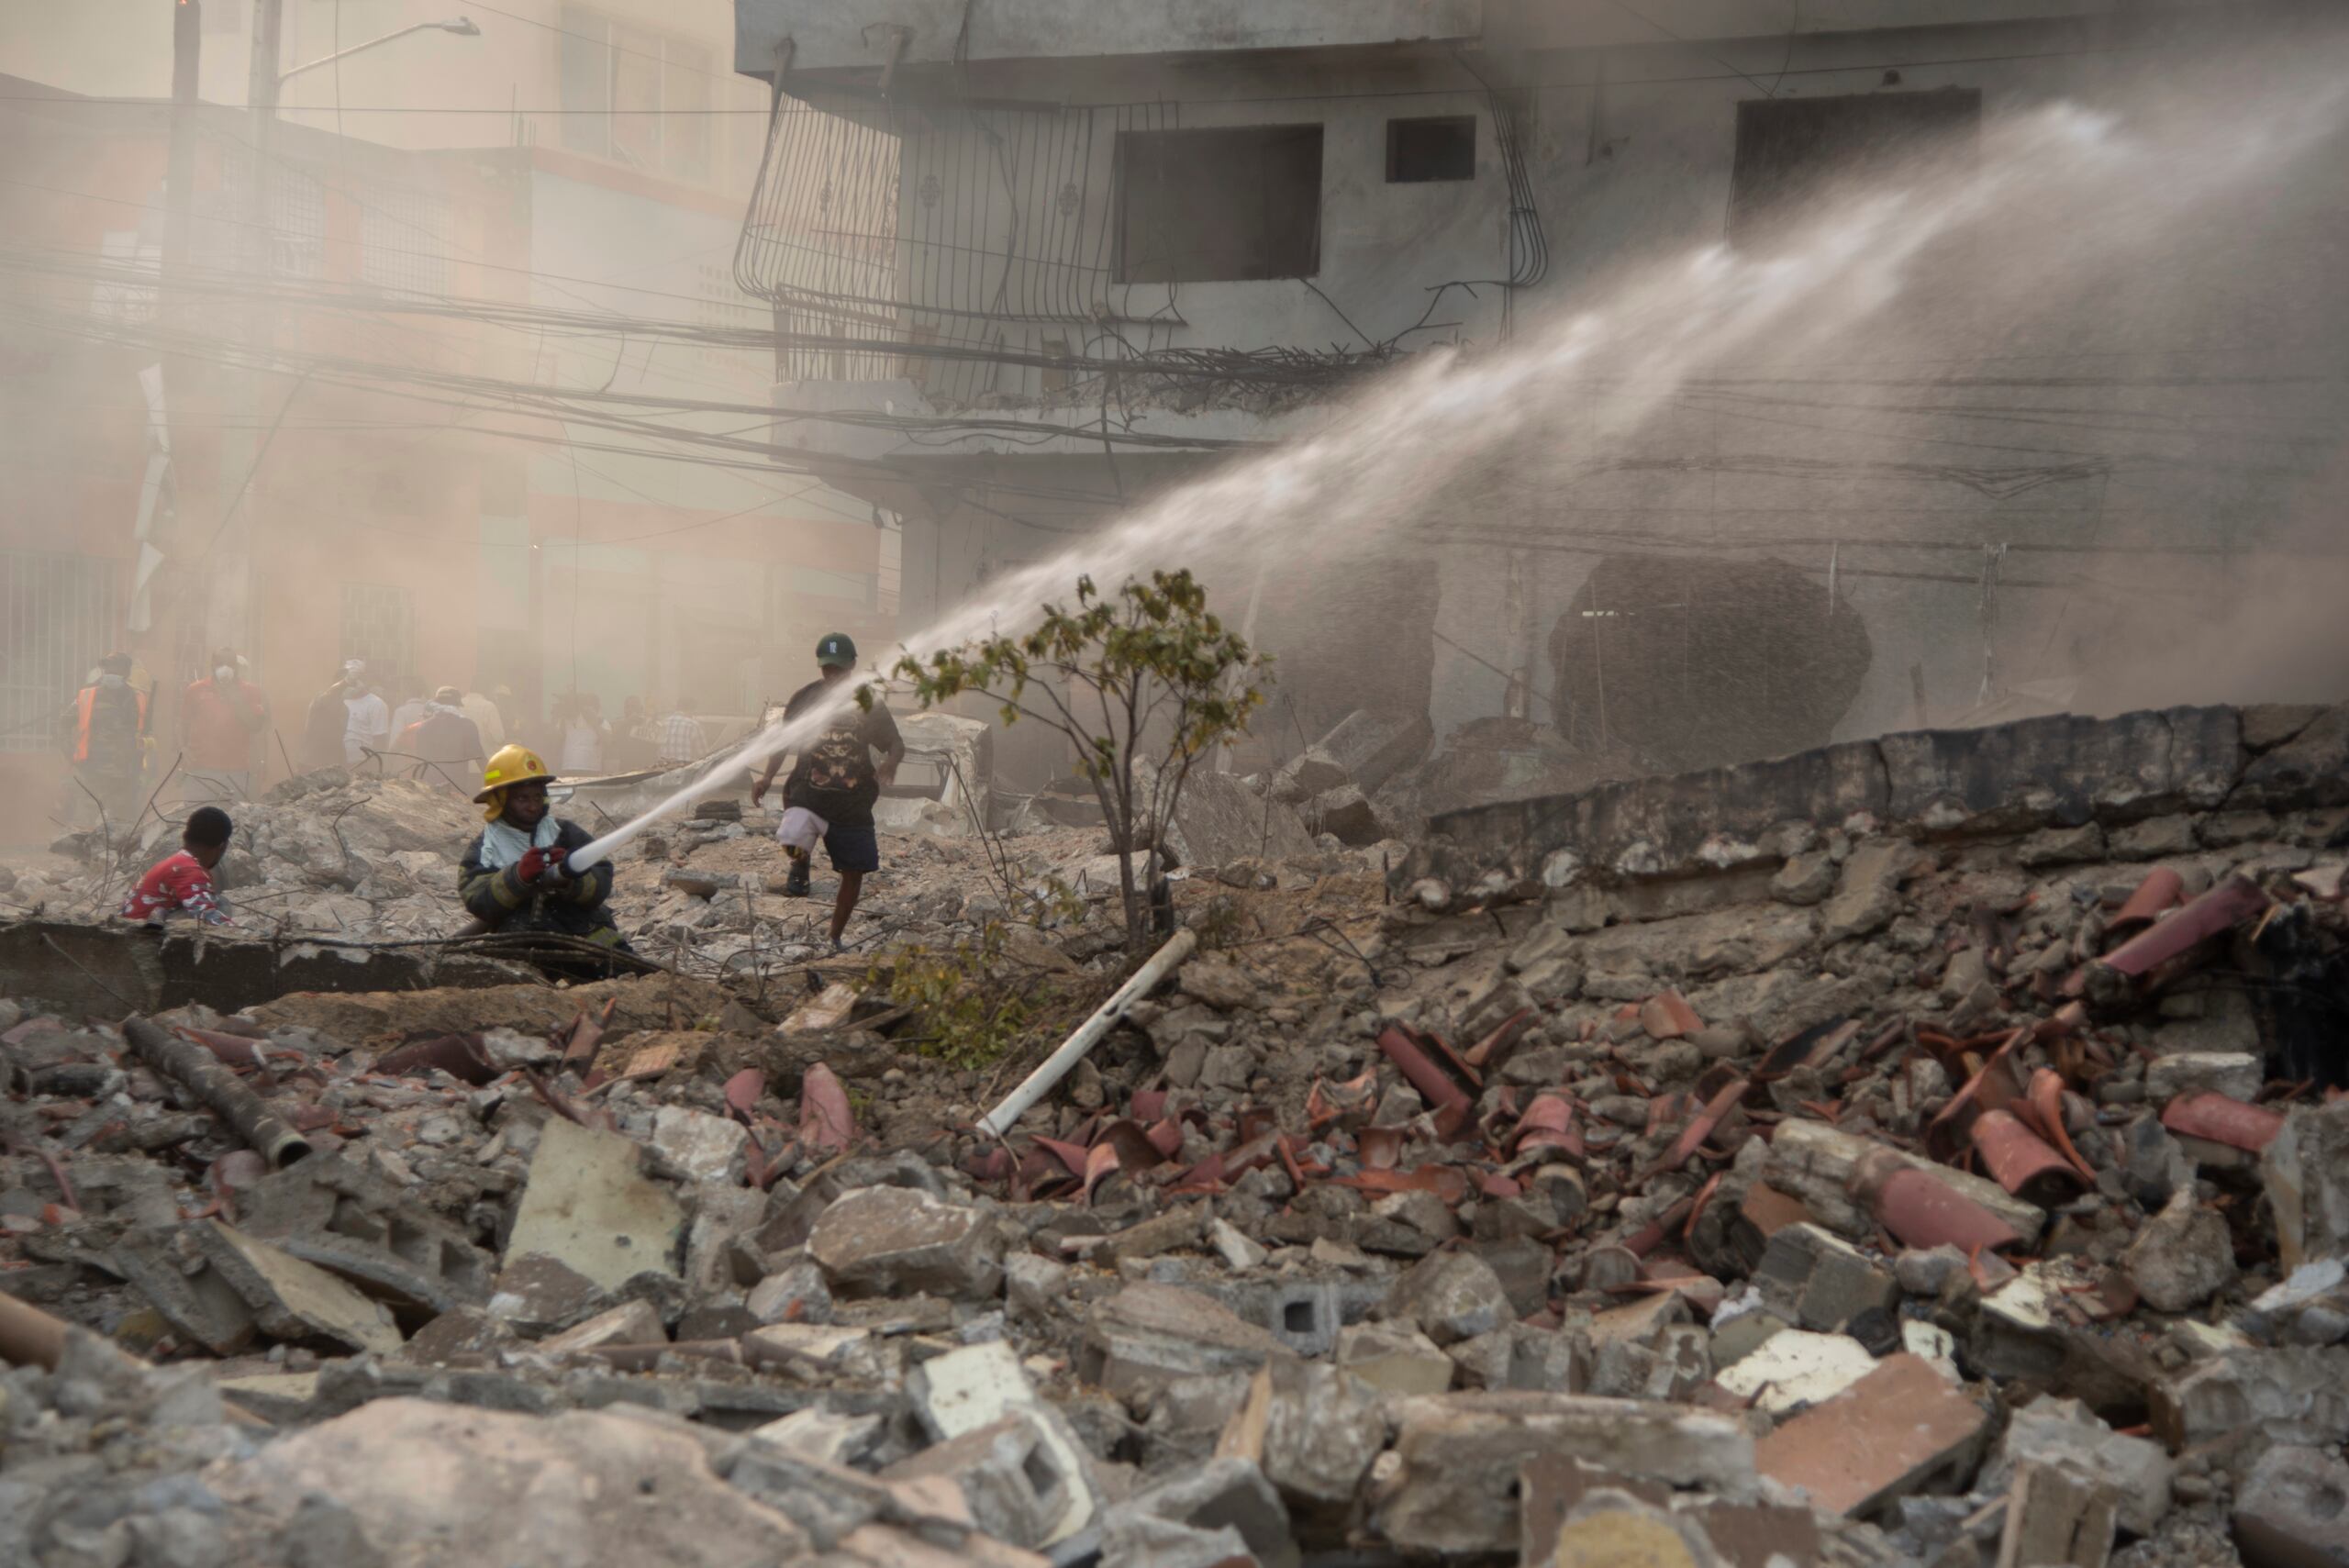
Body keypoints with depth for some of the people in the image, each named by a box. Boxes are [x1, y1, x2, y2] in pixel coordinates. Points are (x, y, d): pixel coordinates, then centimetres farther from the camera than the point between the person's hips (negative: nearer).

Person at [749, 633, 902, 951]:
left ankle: (835, 938, 23)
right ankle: (800, 870, 4)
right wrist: (767, 777, -5)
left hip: (853, 802, 1)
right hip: (808, 793, -1)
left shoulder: (868, 702, 1)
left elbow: (896, 744, 5)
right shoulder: (805, 698, 1)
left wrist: (889, 763, -18)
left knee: (854, 871, 4)